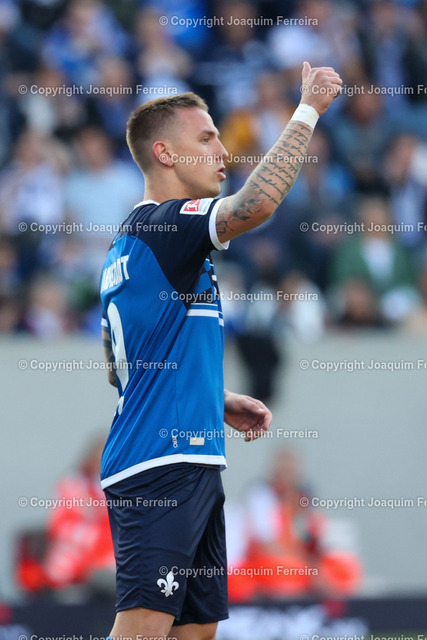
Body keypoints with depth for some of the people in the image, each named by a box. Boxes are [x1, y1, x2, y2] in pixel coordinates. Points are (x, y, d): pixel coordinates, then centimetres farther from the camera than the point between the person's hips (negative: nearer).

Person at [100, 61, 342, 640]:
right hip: (160, 465, -11)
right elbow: (258, 202, -26)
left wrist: (219, 402, 23)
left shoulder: (128, 245, 23)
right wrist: (309, 109, -15)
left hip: (190, 464, 11)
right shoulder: (161, 224, -9)